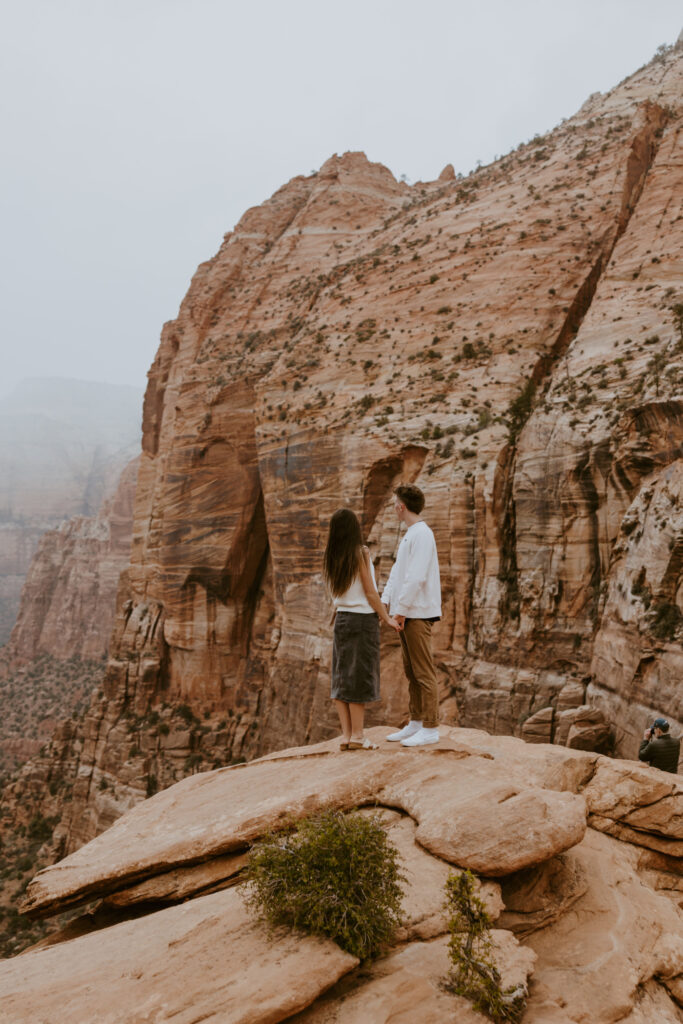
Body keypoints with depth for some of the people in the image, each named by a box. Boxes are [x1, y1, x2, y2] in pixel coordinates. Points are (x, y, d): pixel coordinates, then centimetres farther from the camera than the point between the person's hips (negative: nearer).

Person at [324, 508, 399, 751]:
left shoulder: (330, 558, 6)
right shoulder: (361, 553, -11)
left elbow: (336, 594, 9)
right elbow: (370, 592, -10)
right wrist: (387, 619, -2)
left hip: (341, 619, 5)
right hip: (363, 619, -5)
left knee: (342, 677, 7)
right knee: (359, 677, 0)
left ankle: (346, 735, 9)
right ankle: (357, 735, 3)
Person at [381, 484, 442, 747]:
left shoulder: (422, 535, -13)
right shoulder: (408, 535, 18)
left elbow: (417, 577, -20)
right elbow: (396, 573, 18)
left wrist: (401, 609, -18)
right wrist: (385, 601, 8)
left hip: (418, 613, -10)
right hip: (406, 614, 10)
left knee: (424, 673, -4)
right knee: (411, 672, 14)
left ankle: (430, 729, 3)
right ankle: (416, 723, 23)